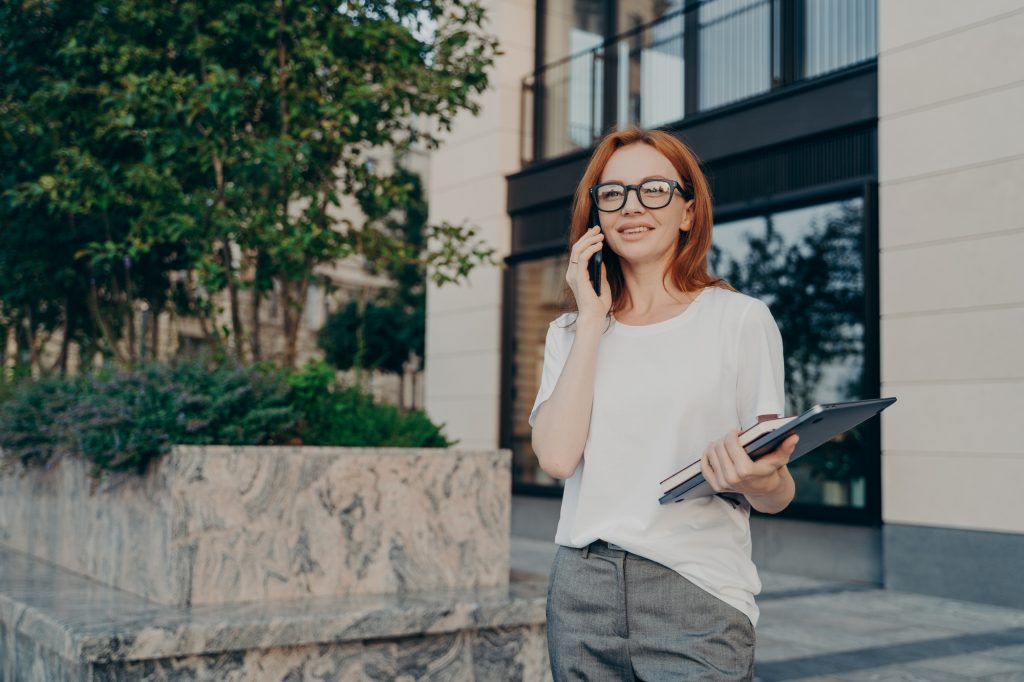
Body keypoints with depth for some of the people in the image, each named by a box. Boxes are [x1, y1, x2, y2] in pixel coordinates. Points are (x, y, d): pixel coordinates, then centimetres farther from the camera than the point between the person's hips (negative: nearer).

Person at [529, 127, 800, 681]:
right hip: (582, 593, 3)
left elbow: (777, 494, 1)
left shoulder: (741, 318, 0)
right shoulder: (571, 332, 10)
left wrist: (762, 482, -22)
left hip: (698, 595, -3)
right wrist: (592, 319, -4)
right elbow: (557, 456, -7)